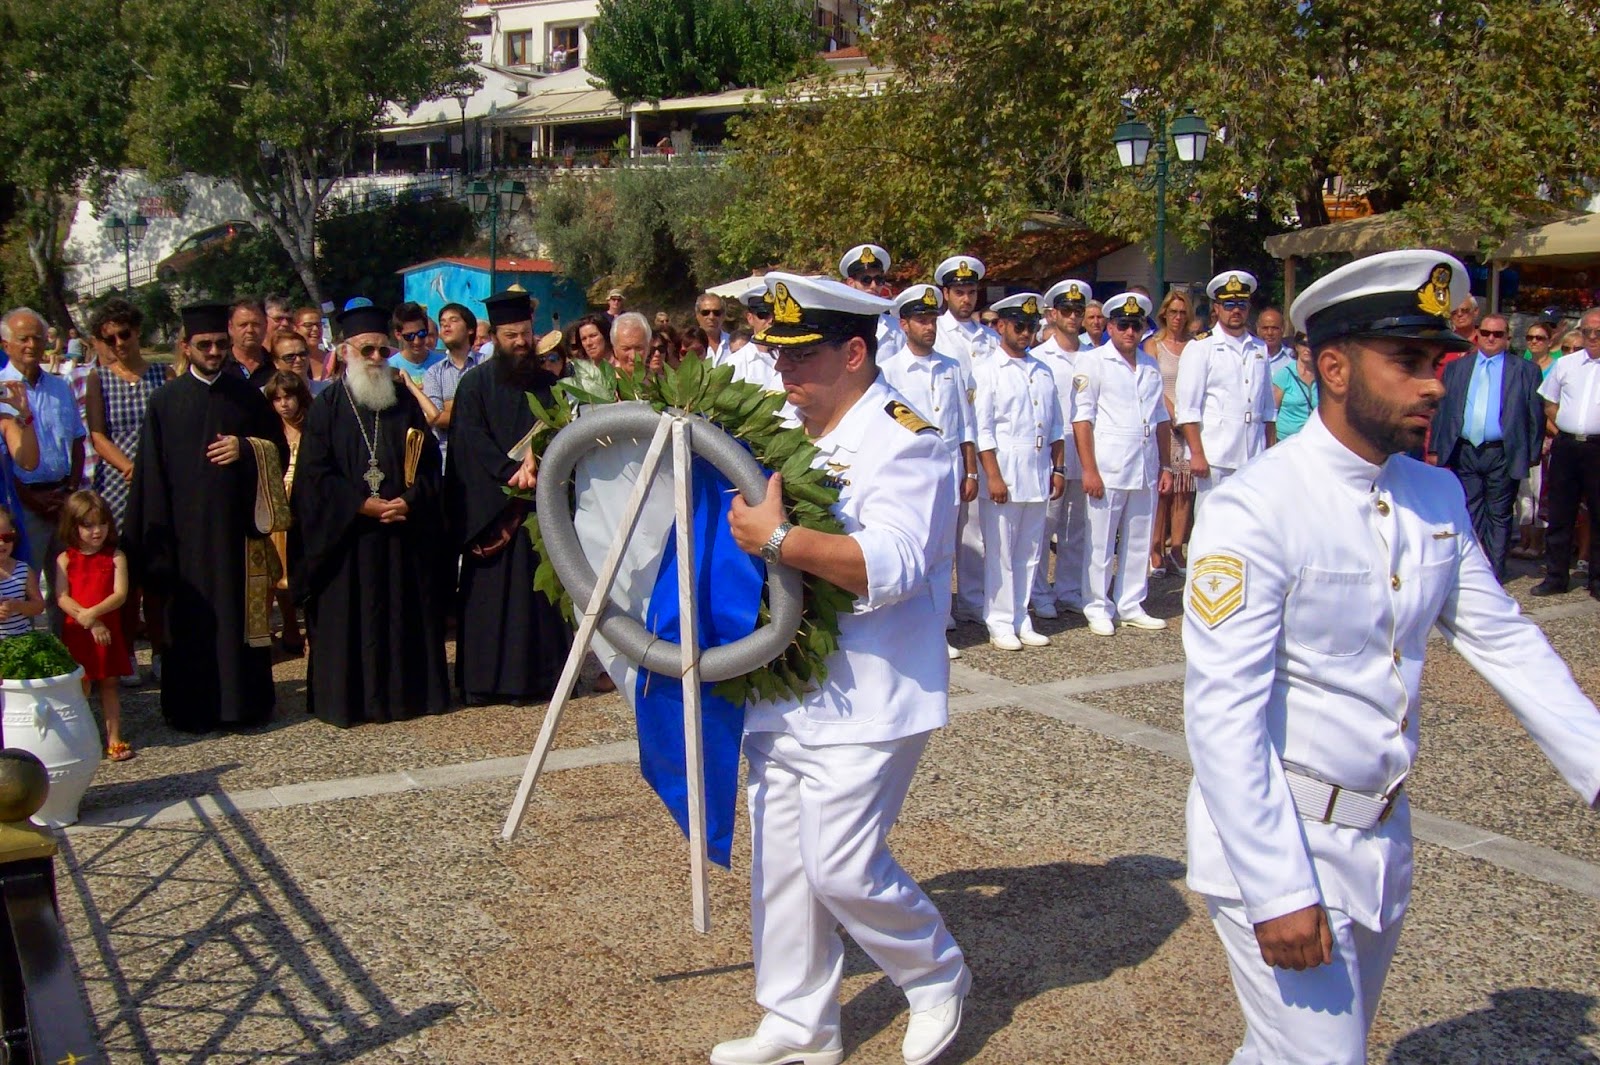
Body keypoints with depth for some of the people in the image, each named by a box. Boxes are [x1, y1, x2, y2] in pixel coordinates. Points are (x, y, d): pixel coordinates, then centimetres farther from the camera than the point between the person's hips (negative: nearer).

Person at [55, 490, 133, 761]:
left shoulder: (115, 557, 0)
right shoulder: (65, 559, 1)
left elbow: (120, 594, -9)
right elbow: (61, 598, -7)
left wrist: (93, 612, -23)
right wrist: (87, 620, -18)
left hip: (108, 631, 1)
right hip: (76, 632, -1)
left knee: (110, 684, 7)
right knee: (80, 686, 1)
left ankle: (114, 738, 12)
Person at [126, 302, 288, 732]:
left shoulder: (247, 394, 8)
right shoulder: (166, 400, 4)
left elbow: (279, 447, 10)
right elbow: (152, 470, 2)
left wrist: (246, 449, -11)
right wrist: (158, 532, -4)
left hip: (237, 523, 1)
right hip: (187, 529, -1)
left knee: (240, 614, 4)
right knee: (192, 619, 1)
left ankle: (245, 701, 13)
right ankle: (193, 707, 9)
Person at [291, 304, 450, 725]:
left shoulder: (405, 402, 10)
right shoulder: (328, 406, 1)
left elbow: (429, 462, 6)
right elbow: (315, 474, -6)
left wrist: (411, 500, -12)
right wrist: (363, 506, -15)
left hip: (404, 530, 3)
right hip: (345, 535, -2)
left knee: (407, 615, 5)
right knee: (347, 617, 0)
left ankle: (409, 691, 15)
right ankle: (348, 698, 9)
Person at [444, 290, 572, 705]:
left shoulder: (548, 383, 12)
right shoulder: (475, 383, 2)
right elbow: (471, 441, -8)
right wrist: (512, 471, -20)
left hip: (541, 505, 3)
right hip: (490, 509, -3)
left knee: (539, 591, 3)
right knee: (491, 593, -1)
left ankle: (540, 673, 8)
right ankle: (486, 678, 4)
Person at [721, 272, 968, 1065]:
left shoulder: (903, 440, -14)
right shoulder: (788, 432, 12)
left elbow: (891, 565, -28)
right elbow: (746, 516, 27)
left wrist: (776, 539, -30)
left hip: (865, 698, -8)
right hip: (781, 693, 8)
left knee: (842, 869, -5)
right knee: (780, 863, 13)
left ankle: (938, 978, 23)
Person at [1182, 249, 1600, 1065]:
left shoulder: (1438, 498, 3)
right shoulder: (1255, 511, -21)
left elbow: (1502, 640, 11)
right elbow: (1223, 709, -23)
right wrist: (1276, 888, -24)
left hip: (1383, 838, 8)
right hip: (1273, 838, -7)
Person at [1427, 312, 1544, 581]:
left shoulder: (1525, 370, 4)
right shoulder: (1456, 368, 10)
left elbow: (1536, 415, 3)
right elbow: (1442, 410, 8)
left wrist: (1534, 452, -2)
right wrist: (1434, 448, 2)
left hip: (1503, 454, -2)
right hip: (1465, 452, 2)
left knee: (1500, 515, 6)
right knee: (1470, 514, 5)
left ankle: (1494, 572, 12)